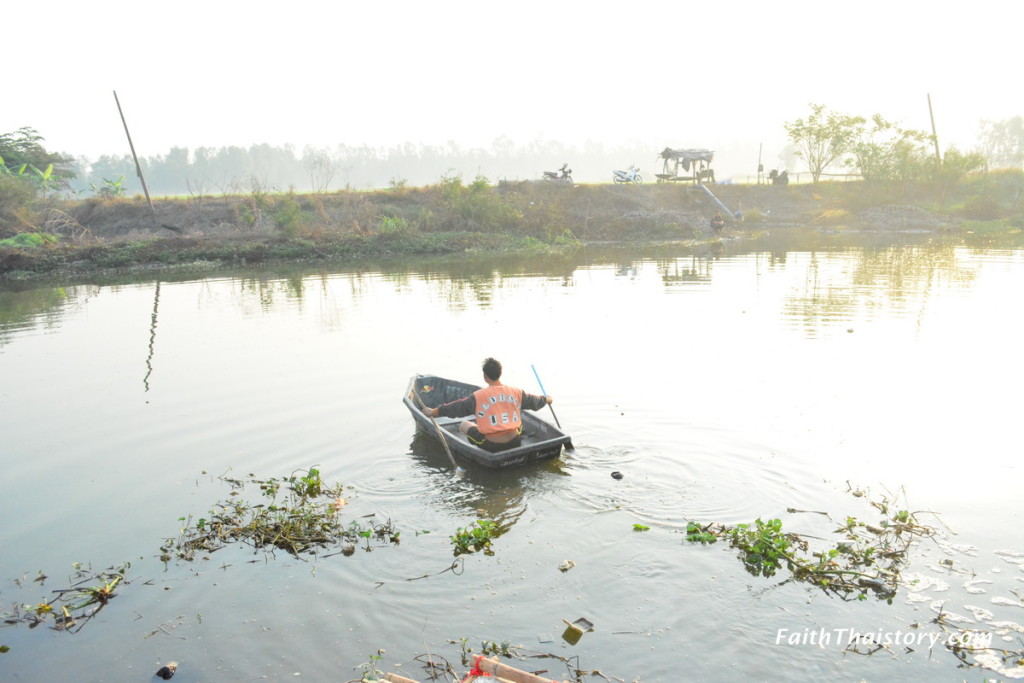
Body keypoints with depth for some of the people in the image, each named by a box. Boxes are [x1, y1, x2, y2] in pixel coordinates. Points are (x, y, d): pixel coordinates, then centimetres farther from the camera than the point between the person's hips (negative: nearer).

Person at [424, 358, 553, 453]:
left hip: (491, 446, -3)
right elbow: (533, 402, 18)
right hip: (515, 443, 4)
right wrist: (546, 399, 40)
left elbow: (457, 407, -3)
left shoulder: (477, 396, -11)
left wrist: (433, 412, 10)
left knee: (465, 424, 20)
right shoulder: (516, 392, 1)